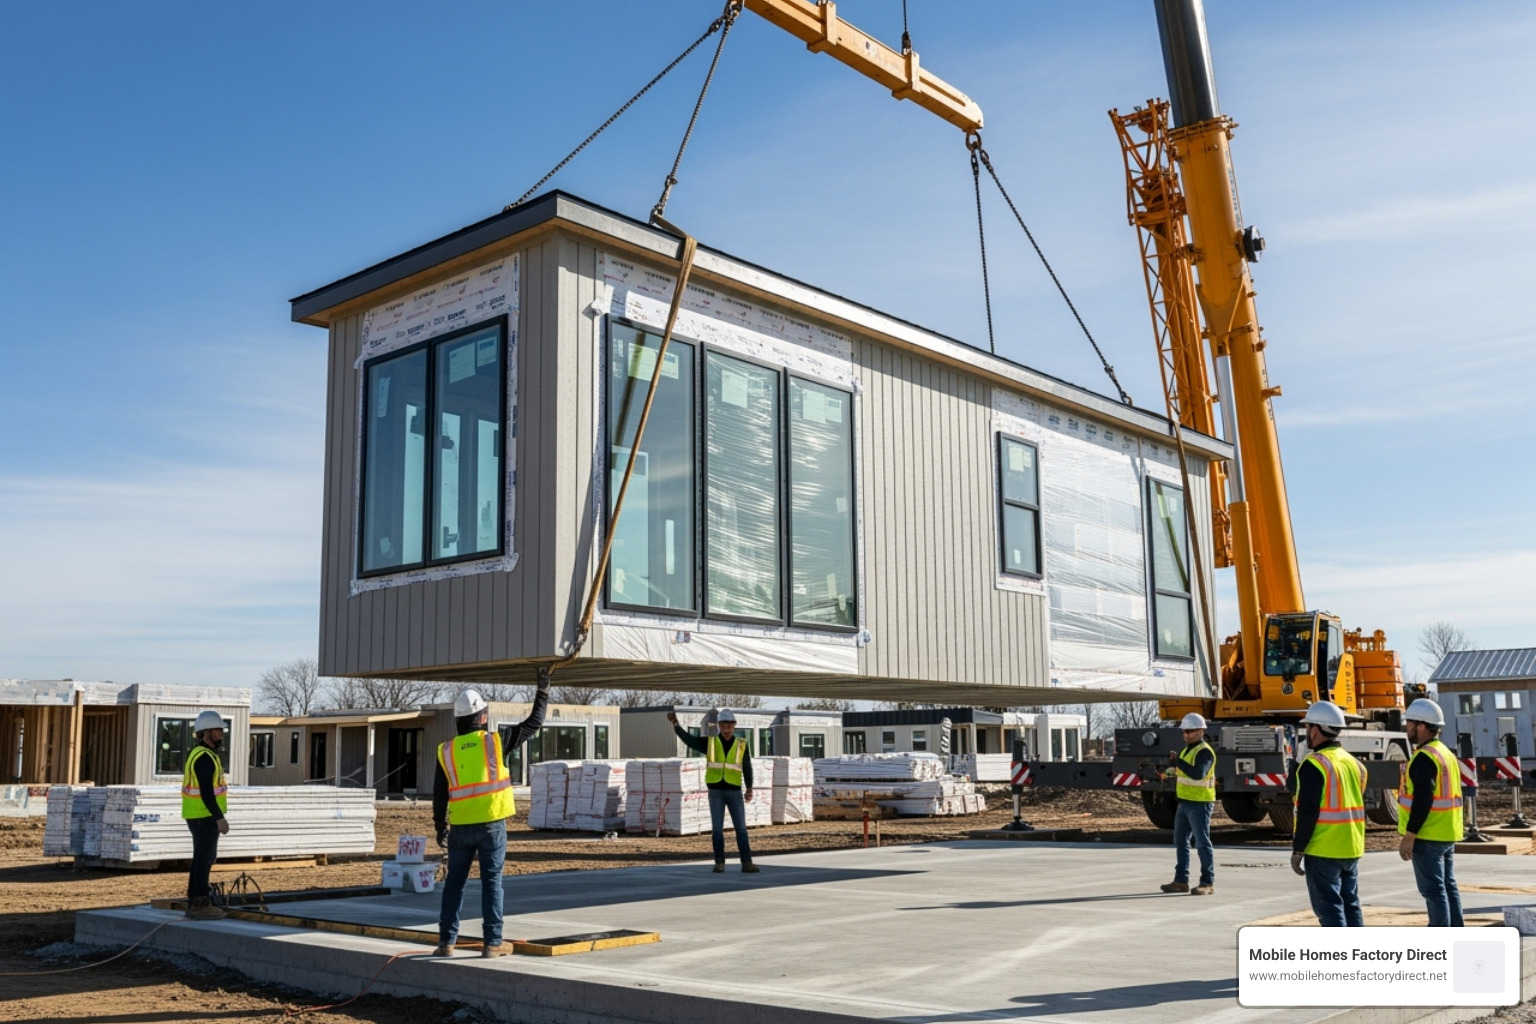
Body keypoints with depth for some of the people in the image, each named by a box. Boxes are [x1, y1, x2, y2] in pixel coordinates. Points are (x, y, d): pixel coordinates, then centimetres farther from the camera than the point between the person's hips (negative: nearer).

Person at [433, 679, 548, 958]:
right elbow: (533, 723, 6)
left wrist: (440, 827, 18)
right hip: (491, 824, -2)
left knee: (454, 882, 12)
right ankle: (492, 942, 5)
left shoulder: (446, 751, 3)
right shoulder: (495, 741, -4)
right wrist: (543, 692, 19)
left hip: (460, 827, 2)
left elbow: (439, 794, 7)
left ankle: (446, 941, 14)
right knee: (491, 882, 3)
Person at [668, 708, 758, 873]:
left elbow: (747, 768, 5)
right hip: (715, 791, 0)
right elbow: (688, 739, -6)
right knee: (717, 828, 0)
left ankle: (747, 863, -2)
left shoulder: (741, 745, 4)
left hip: (734, 791, 0)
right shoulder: (709, 742, 4)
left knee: (741, 828, -3)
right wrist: (675, 723, -19)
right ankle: (719, 863, 8)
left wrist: (749, 789, -7)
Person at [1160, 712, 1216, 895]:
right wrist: (1171, 772, 8)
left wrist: (1178, 761, -30)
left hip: (1200, 803, -10)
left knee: (1202, 843, -5)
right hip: (1185, 802, 10)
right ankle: (1181, 881, 19)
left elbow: (1198, 774, -30)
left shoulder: (1204, 752, -14)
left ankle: (1208, 883, 0)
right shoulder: (1187, 749, 16)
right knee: (1181, 842, 12)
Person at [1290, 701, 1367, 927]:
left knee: (1329, 908, -3)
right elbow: (1360, 807, 17)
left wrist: (1297, 850, -12)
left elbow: (1308, 812, -17)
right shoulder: (1353, 762, 11)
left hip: (1323, 851, -8)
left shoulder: (1314, 765, -14)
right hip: (1351, 849, 8)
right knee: (1351, 905, 15)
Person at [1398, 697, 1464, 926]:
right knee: (1447, 886, 14)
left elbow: (1422, 800, -23)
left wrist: (1408, 837, -19)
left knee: (1433, 890, -6)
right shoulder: (1446, 753, 15)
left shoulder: (1424, 757, -17)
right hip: (1448, 836, 10)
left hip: (1428, 837, -10)